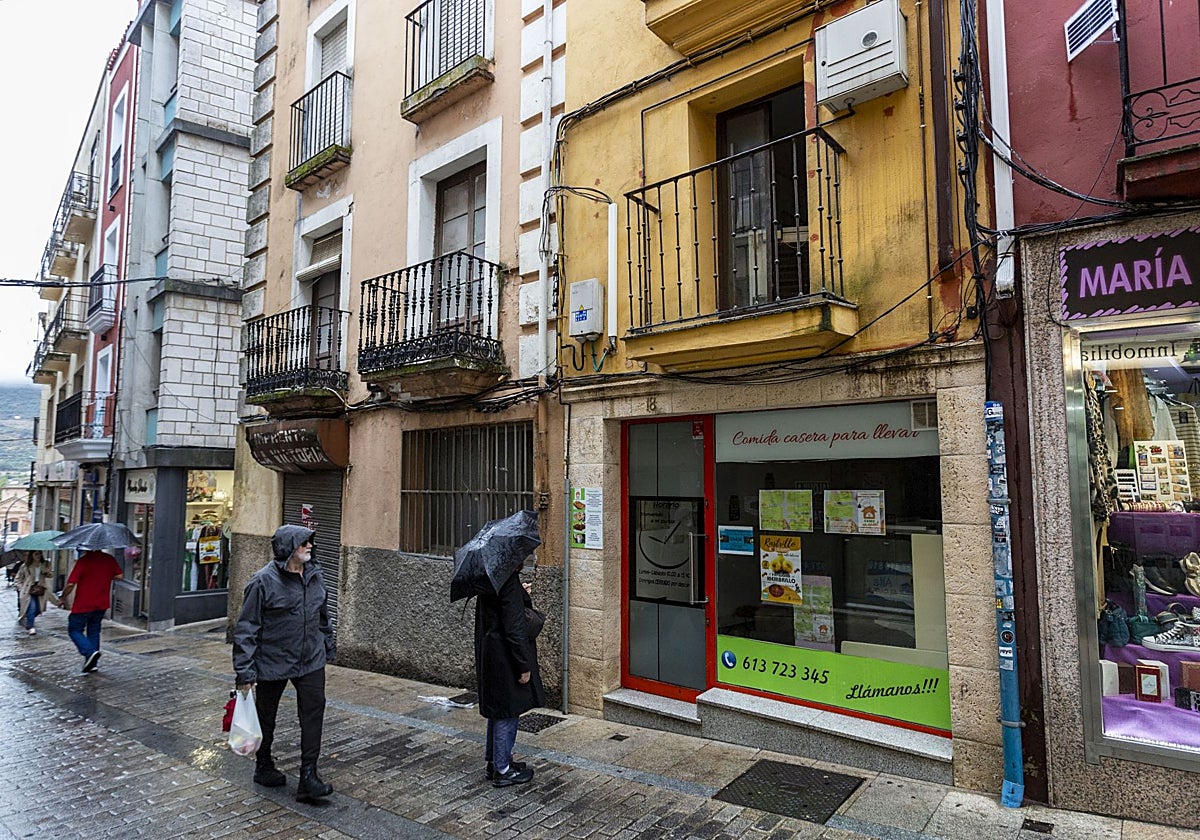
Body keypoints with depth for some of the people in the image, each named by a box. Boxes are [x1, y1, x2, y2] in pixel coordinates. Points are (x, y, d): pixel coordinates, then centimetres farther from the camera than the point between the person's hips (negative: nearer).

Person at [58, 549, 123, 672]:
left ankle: (90, 652, -13)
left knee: (74, 630, 9)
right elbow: (120, 576, 6)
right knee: (94, 631, 16)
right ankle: (93, 663, 15)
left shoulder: (83, 561, -16)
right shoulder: (110, 559, 0)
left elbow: (71, 584, -16)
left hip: (83, 605, -5)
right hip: (101, 604, 5)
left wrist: (62, 598, 0)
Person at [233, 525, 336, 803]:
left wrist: (328, 646, 20)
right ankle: (263, 767, 38)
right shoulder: (264, 581, -16)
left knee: (314, 710, -4)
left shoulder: (315, 576, 2)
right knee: (266, 716, 15)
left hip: (311, 660, 4)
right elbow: (246, 627, -14)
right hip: (272, 662, -4)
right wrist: (245, 671, -16)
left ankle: (308, 777, 2)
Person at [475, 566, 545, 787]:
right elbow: (514, 628, -23)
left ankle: (493, 761, 33)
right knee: (508, 712, 4)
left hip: (489, 656, 10)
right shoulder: (510, 583, -23)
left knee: (498, 710, 21)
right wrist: (524, 666, -18)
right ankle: (503, 770, 16)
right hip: (505, 659, -10)